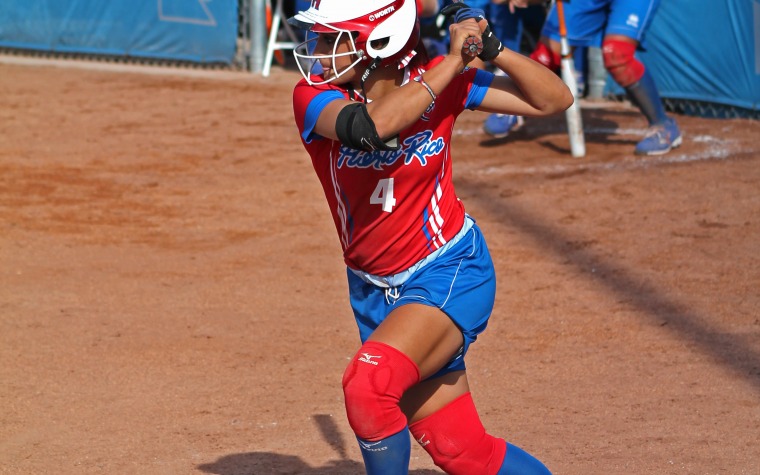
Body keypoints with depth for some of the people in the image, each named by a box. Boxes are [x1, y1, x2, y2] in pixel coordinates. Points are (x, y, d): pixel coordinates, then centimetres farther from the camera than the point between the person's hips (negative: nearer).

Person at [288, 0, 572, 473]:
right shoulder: (316, 96, -14)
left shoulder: (441, 80, -10)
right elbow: (369, 127, -36)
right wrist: (451, 63, -29)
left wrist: (492, 50, -20)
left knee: (368, 384, -30)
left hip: (451, 273, -3)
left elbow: (554, 100, -5)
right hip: (375, 290, 3)